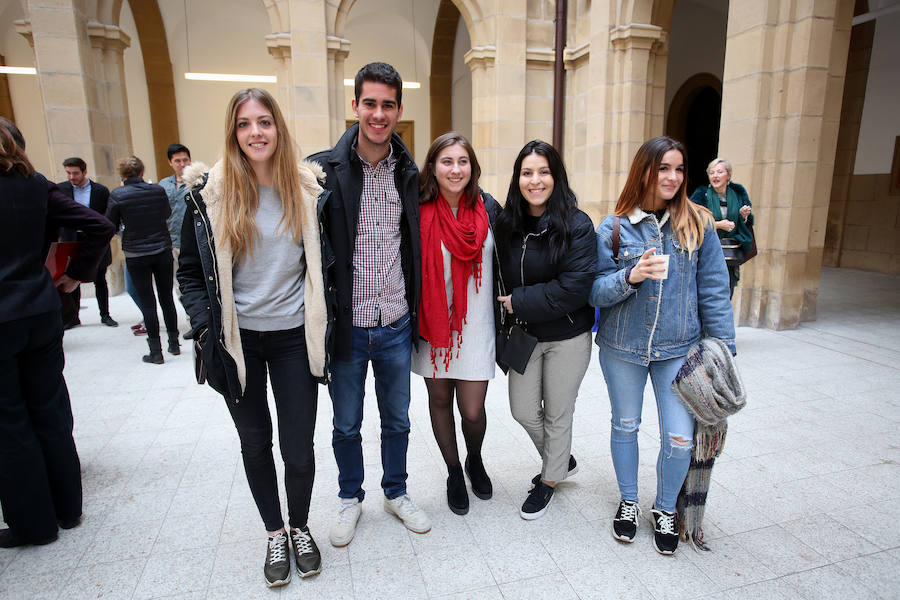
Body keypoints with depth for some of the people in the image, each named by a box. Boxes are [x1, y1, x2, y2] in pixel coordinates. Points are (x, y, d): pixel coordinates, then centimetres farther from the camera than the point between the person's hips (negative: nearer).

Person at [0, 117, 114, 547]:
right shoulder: (37, 187, 2)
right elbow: (99, 226, -1)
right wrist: (77, 274, 6)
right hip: (42, 314, 4)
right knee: (51, 412, 14)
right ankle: (67, 509, 27)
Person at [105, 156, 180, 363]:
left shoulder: (117, 195, -10)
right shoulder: (158, 190, -4)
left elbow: (110, 225, -2)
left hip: (136, 255, -2)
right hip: (163, 250, 2)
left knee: (147, 302, 2)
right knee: (167, 298, 12)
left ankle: (156, 352, 6)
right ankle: (174, 344, 20)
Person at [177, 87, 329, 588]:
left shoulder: (308, 189, -1)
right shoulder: (211, 192, -3)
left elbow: (323, 263, 7)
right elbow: (192, 271, 3)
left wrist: (323, 325, 2)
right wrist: (206, 329, -7)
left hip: (293, 336, 0)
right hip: (237, 338, 1)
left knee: (298, 447, 5)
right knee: (255, 442, 14)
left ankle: (300, 527, 33)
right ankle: (275, 534, 36)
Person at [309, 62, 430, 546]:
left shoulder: (410, 174, 3)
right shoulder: (324, 170, -8)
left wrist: (416, 312, 10)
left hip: (396, 326, 3)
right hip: (347, 325, -2)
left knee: (397, 420, 19)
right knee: (346, 424, 16)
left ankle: (396, 492, 42)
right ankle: (350, 498, 41)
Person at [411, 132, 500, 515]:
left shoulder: (488, 208, 0)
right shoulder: (420, 212, -6)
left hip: (476, 324, 0)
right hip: (434, 322, 0)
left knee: (472, 410, 1)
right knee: (440, 400, 13)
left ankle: (475, 460, 36)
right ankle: (454, 472, 37)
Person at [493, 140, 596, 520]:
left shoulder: (576, 225, -16)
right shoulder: (507, 224, 0)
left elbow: (575, 287, -23)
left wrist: (520, 302, -19)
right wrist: (515, 306, -6)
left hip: (568, 338, -5)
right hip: (524, 335, 5)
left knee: (557, 414, 11)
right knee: (523, 411, 14)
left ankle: (549, 480, 36)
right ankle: (562, 461, 42)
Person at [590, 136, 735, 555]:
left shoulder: (697, 225, -1)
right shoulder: (614, 228, -4)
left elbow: (713, 291, 1)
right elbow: (595, 291, -6)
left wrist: (722, 347, -1)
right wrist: (630, 276, -25)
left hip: (678, 348, 1)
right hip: (622, 347, 0)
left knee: (680, 438, 1)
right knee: (625, 425, 15)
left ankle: (665, 509, 31)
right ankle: (628, 501, 40)